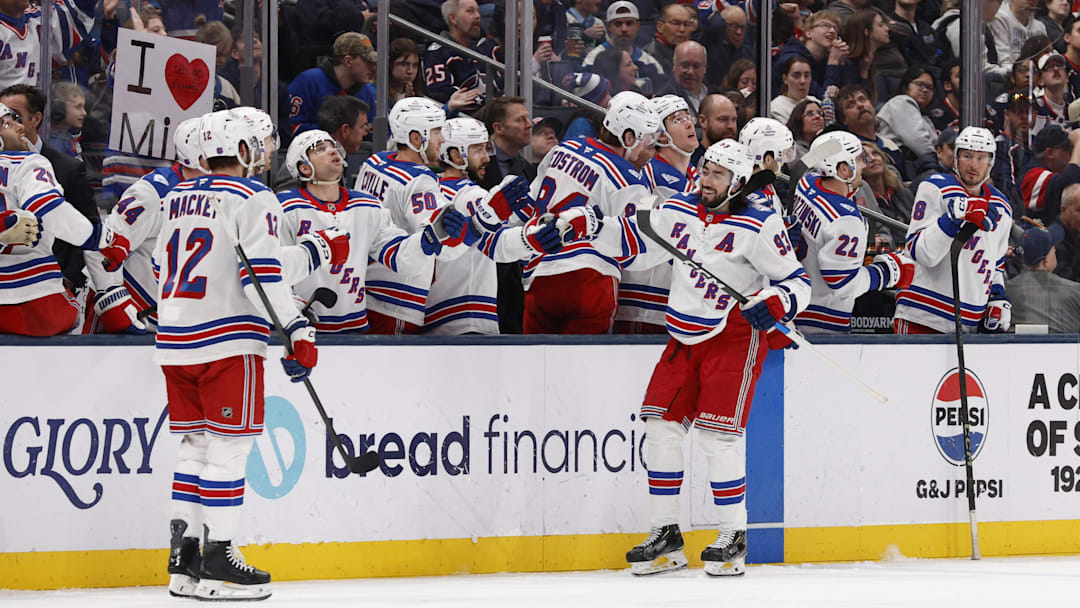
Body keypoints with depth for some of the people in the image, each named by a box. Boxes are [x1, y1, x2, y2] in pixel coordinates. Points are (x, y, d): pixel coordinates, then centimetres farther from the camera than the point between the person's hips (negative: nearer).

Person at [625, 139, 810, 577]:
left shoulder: (760, 228, -14)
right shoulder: (675, 212, 3)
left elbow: (797, 283, -11)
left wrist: (772, 305, -27)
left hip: (735, 336, -6)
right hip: (684, 335, 6)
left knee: (719, 434, -13)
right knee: (661, 423, -1)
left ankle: (734, 537, -2)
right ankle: (664, 534, 7)